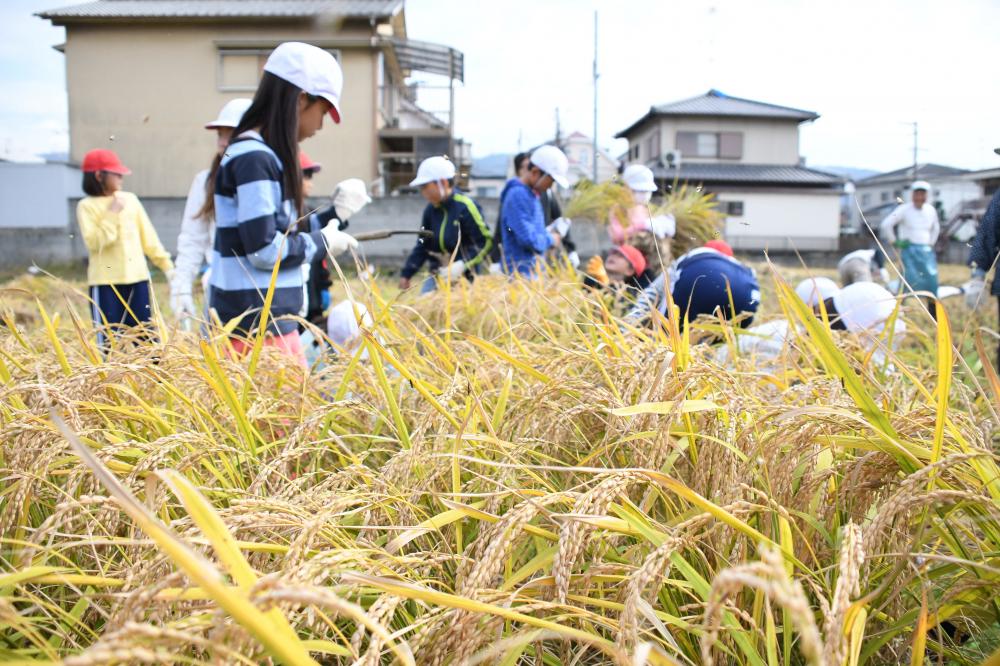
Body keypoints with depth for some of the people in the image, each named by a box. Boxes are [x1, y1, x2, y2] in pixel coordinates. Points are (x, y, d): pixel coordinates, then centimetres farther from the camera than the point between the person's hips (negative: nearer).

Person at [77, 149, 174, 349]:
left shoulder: (130, 199, 9)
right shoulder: (87, 206, -2)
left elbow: (148, 236, 12)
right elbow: (94, 242, -14)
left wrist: (166, 264, 9)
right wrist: (111, 215, -13)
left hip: (137, 278, 4)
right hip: (105, 282, -4)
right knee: (109, 339, 0)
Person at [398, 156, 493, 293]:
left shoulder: (465, 207, -15)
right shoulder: (431, 210, 5)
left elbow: (485, 242, -16)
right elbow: (422, 246, 15)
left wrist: (462, 266, -24)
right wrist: (406, 274, 13)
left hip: (463, 278, -6)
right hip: (438, 276, 6)